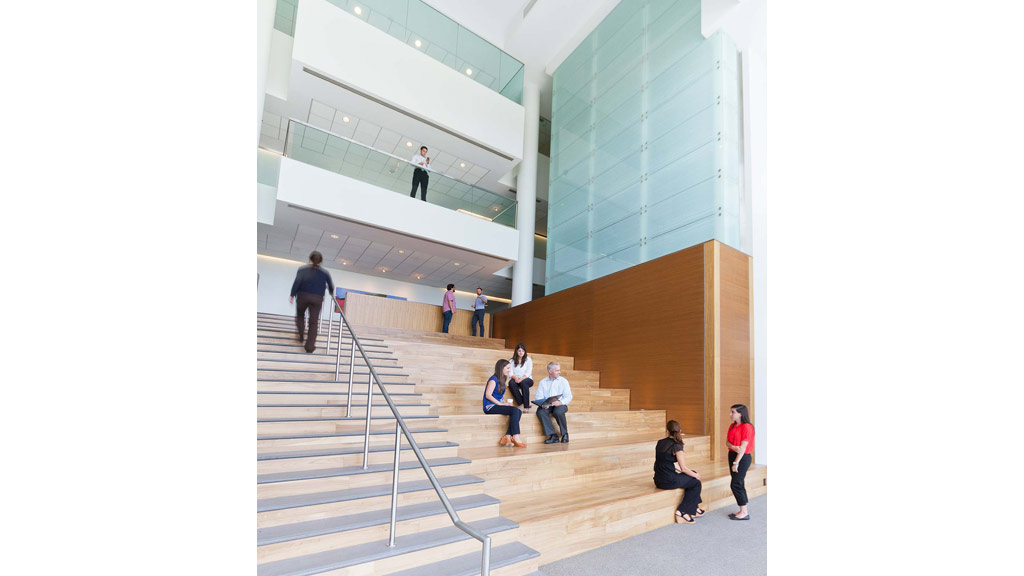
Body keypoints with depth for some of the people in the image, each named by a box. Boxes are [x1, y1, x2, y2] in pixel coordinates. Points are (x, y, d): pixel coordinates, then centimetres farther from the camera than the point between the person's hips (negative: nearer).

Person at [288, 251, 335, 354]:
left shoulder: (302, 269, 4)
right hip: (317, 299, 0)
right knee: (314, 322, 2)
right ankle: (310, 347, -1)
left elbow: (297, 282, -8)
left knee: (300, 316, 25)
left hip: (303, 296, 0)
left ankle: (300, 337, 17)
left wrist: (292, 295, -7)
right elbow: (331, 286, 11)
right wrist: (332, 293, 31)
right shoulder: (325, 273, 8)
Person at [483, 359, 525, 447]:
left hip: (496, 405, 8)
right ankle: (516, 438, -23)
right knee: (514, 410, -26)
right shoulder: (493, 379, -8)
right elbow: (488, 395, -15)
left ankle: (507, 437, -19)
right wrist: (501, 403, -16)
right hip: (490, 407, -8)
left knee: (519, 412, -15)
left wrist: (505, 402, 3)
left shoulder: (502, 380, 19)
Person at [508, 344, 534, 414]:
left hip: (527, 379, -2)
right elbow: (510, 372, 3)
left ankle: (526, 407, -38)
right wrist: (515, 378, -18)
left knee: (523, 383, -37)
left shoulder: (528, 360, 6)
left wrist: (521, 379, -21)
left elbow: (528, 373, -4)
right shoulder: (512, 361, 12)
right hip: (516, 379, 2)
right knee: (511, 382, -33)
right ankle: (521, 403, -35)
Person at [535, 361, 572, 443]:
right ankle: (553, 436, -26)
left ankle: (565, 434, -10)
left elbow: (569, 397, -1)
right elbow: (539, 397, 5)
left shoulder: (563, 381, 7)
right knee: (540, 411, -30)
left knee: (558, 412, -35)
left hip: (560, 404, -2)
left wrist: (560, 402, -21)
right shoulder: (542, 382, 11)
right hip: (547, 405, 2)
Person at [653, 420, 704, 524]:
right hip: (669, 481, -7)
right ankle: (682, 512, 11)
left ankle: (694, 508, 30)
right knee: (696, 483, 13)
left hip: (658, 480, 7)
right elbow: (683, 468, -12)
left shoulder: (660, 443, 8)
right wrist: (696, 475, 9)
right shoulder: (676, 445, -13)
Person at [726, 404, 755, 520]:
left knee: (735, 485, -7)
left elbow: (743, 447, -17)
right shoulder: (732, 426, 10)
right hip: (732, 455, 8)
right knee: (739, 484, 12)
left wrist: (736, 462, -17)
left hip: (743, 458, -8)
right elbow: (727, 441, 6)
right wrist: (733, 447, -17)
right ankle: (743, 511, 21)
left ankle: (744, 513, 3)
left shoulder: (747, 427, -15)